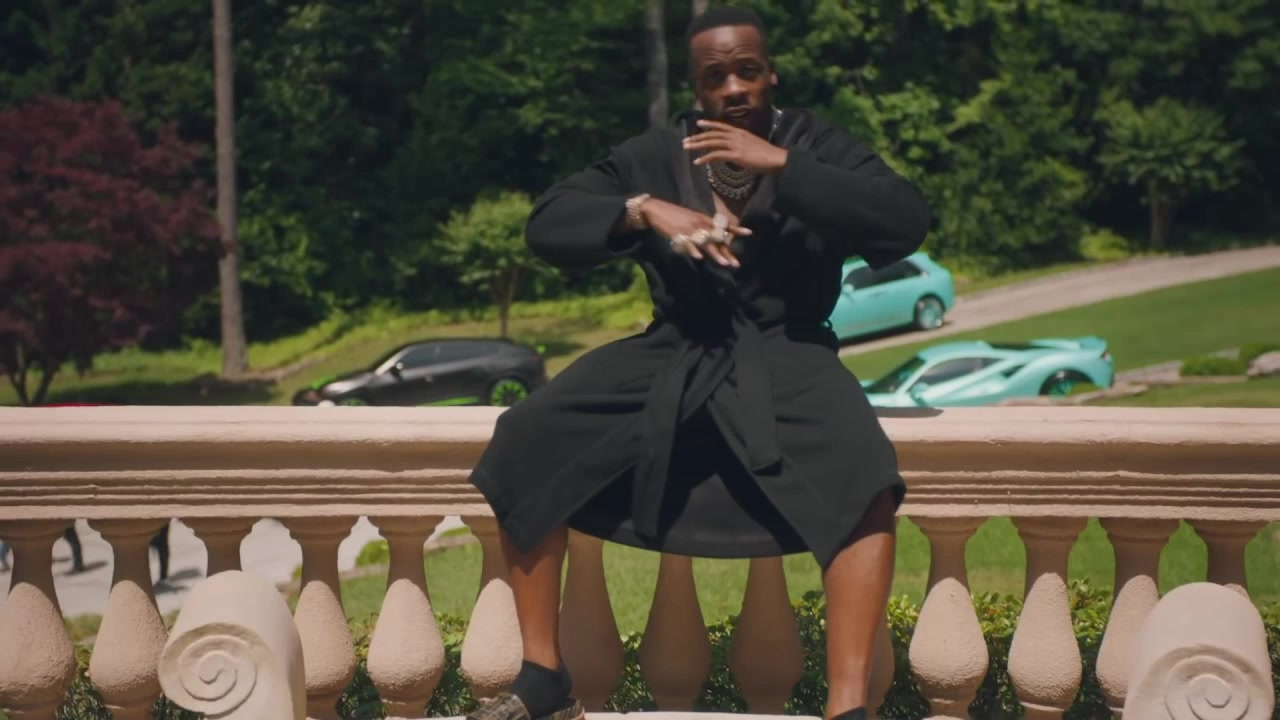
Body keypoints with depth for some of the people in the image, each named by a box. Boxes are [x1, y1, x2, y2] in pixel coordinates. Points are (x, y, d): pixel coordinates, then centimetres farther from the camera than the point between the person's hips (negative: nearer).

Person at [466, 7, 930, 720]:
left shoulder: (816, 144, 2)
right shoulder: (658, 154, 8)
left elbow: (907, 224, -14)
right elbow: (547, 223, 0)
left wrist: (782, 166, -19)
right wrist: (645, 210, -18)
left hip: (785, 355, -2)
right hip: (674, 353, 3)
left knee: (863, 476, -34)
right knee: (527, 440, -17)